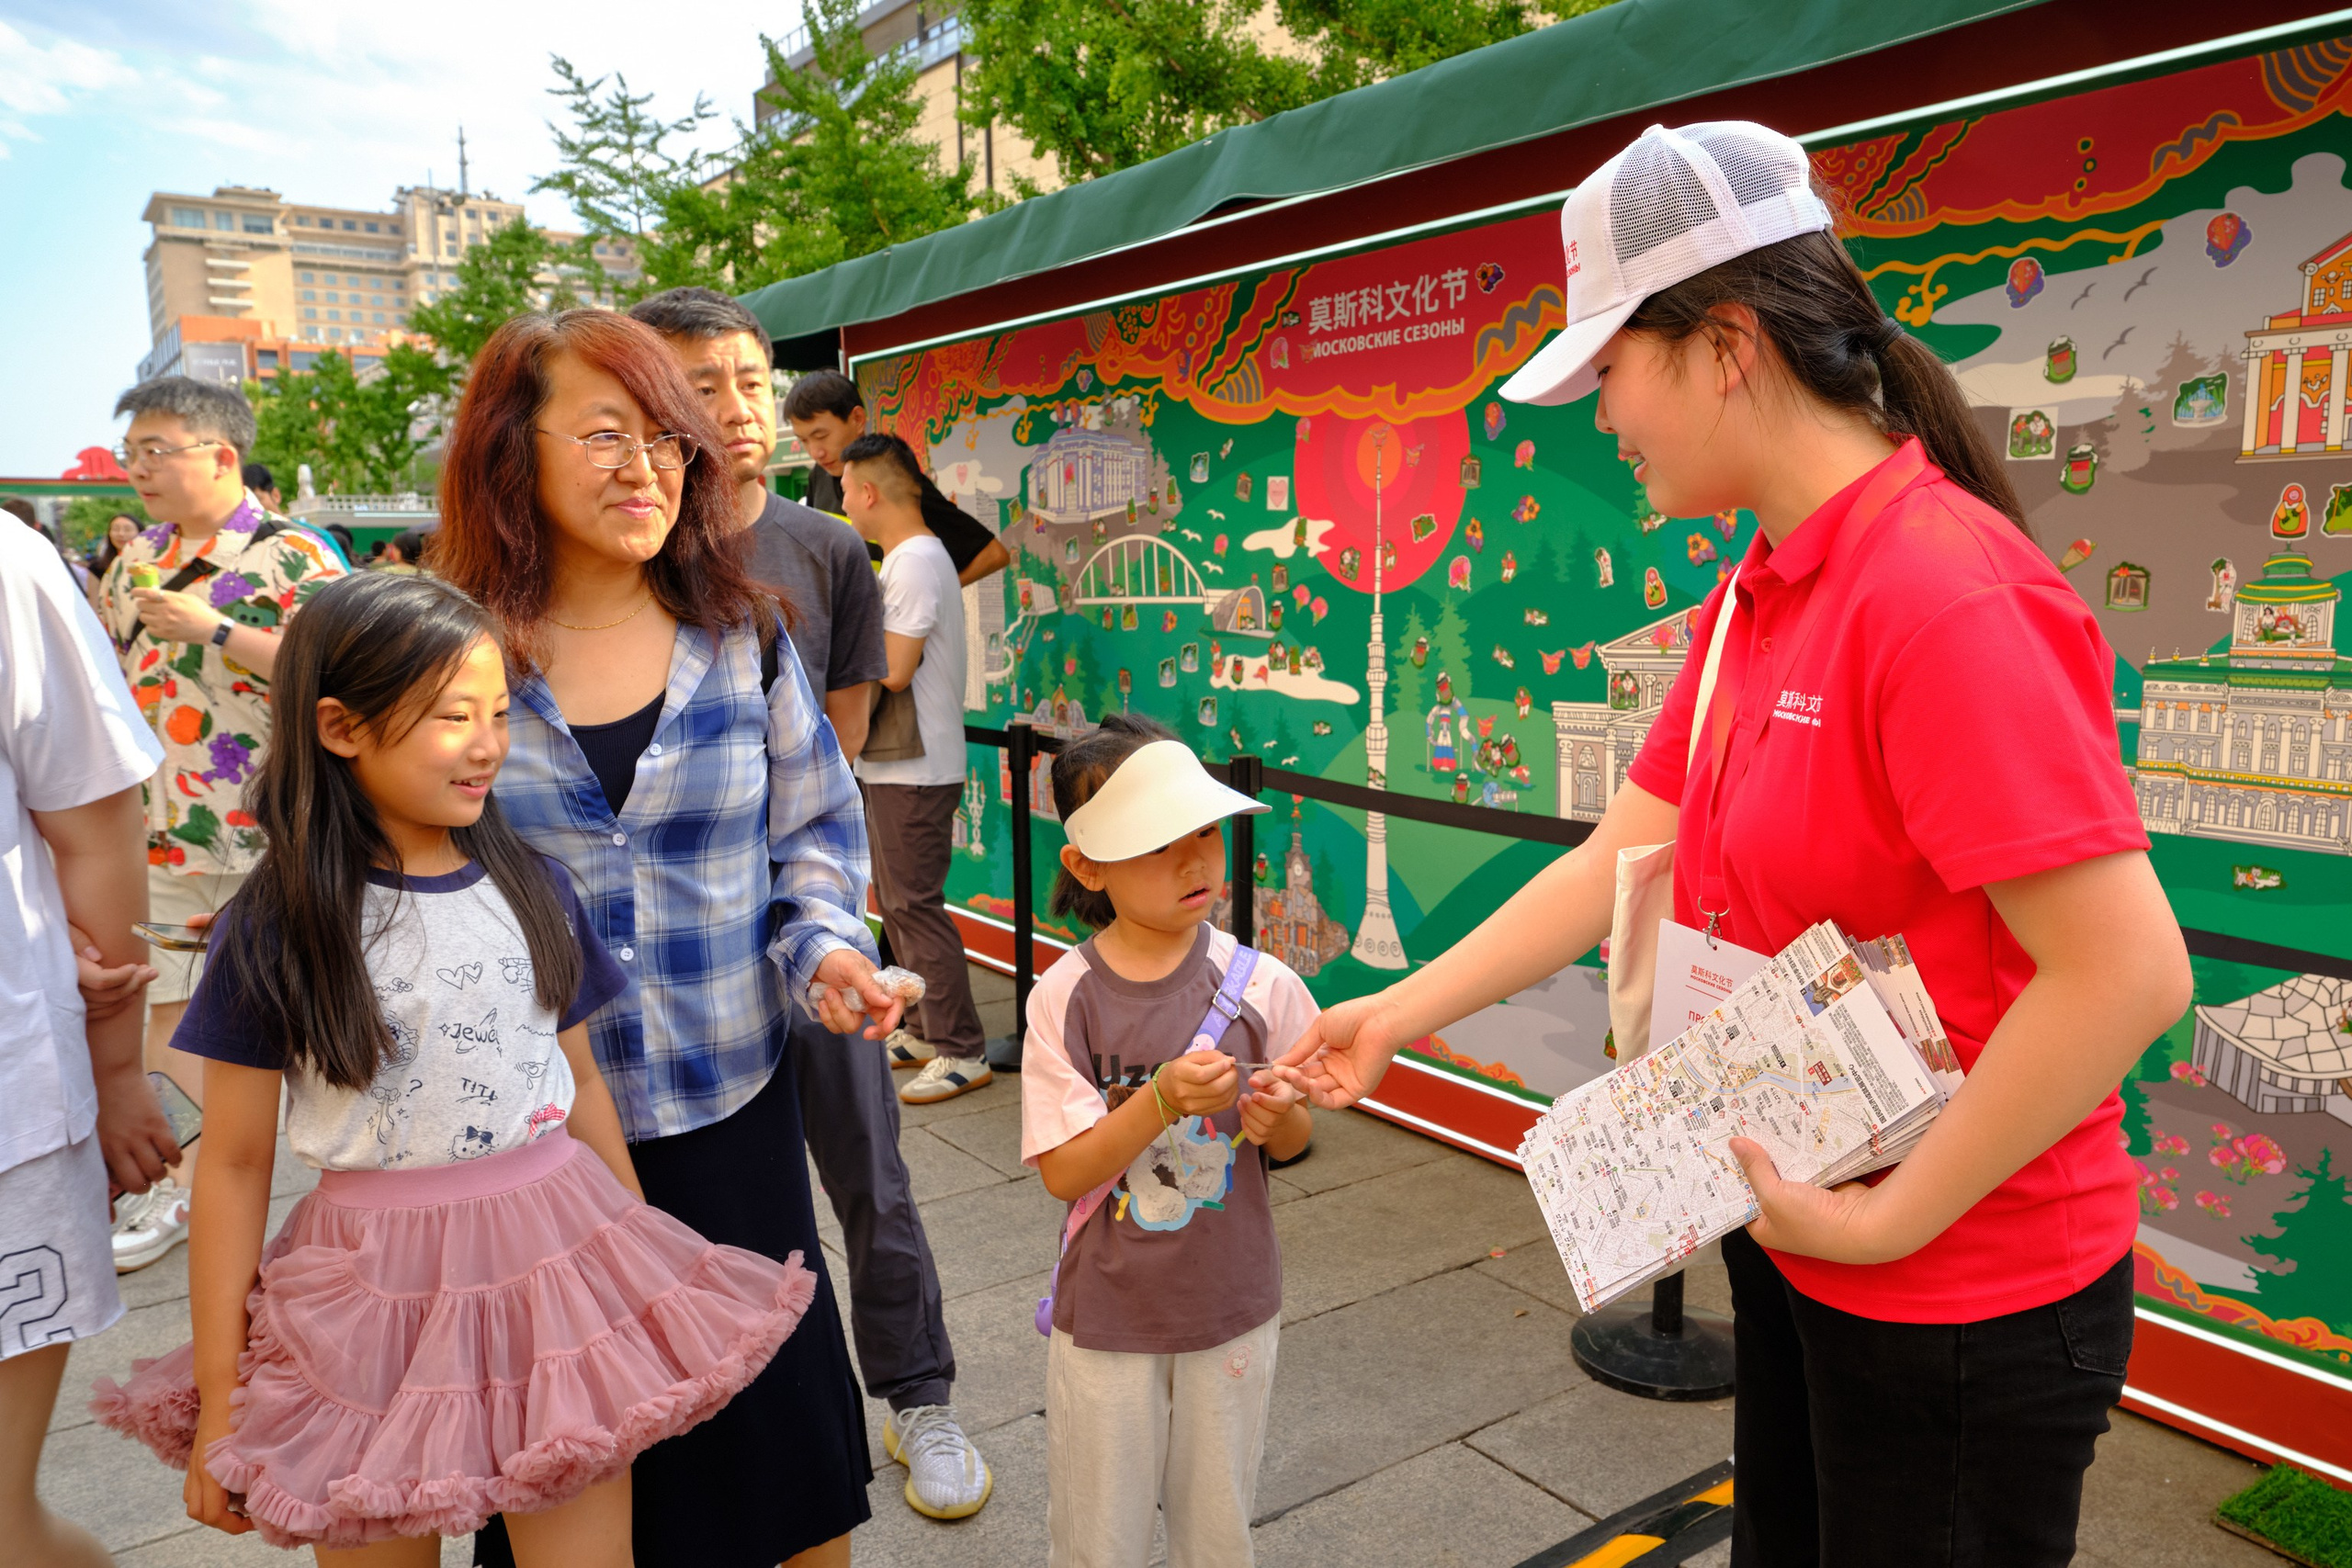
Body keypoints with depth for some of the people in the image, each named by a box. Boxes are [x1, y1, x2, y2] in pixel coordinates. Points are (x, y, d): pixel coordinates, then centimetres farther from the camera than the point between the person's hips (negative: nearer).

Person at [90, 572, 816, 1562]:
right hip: (377, 1289, -2)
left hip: (562, 1257, 3)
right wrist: (217, 1398, -1)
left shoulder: (532, 888, 0)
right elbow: (236, 1164, -5)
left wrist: (644, 1256, 16)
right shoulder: (275, 931, -9)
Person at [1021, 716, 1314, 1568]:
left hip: (1232, 1305, 1)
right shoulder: (1067, 996, -16)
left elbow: (1294, 1140, 1)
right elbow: (1062, 1172, -16)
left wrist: (1277, 1118, -22)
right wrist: (1162, 1100, -29)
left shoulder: (1259, 984, -12)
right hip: (1107, 1313, -1)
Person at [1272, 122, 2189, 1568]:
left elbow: (2128, 970, -28)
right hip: (1796, 1253, 8)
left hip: (1961, 1303, -8)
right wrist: (1398, 1014, 7)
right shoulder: (1755, 599, 4)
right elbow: (1622, 857, 6)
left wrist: (1889, 1217, -20)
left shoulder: (1947, 596, -25)